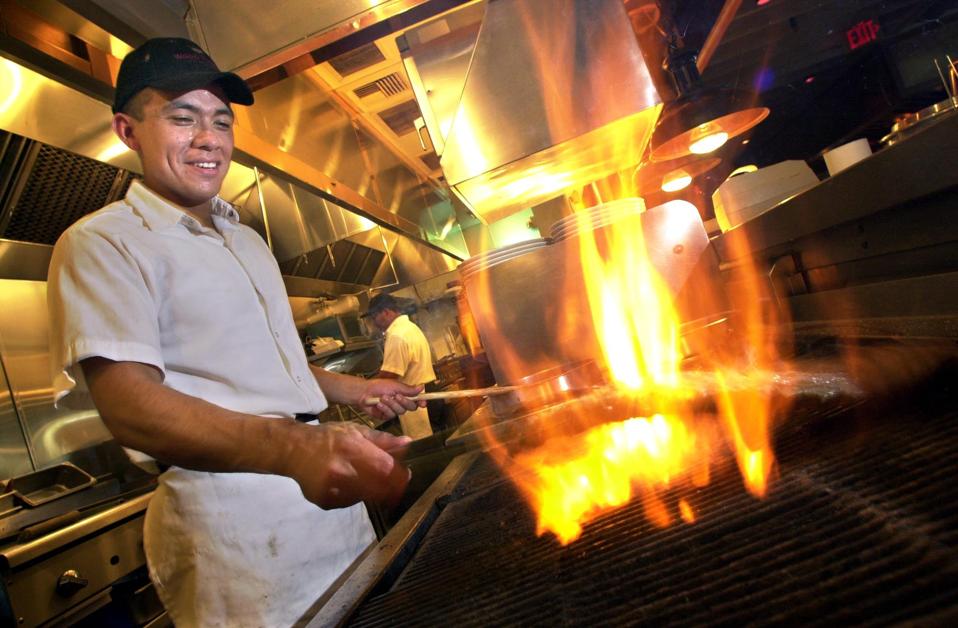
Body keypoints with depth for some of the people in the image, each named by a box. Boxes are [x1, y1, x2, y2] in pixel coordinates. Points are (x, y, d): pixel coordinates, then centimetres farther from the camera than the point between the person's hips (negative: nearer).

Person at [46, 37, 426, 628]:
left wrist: (355, 389, 15)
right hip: (225, 509, -8)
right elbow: (129, 401, -24)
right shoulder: (102, 244, -9)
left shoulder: (247, 240, 17)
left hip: (327, 491, 8)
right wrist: (293, 447, -40)